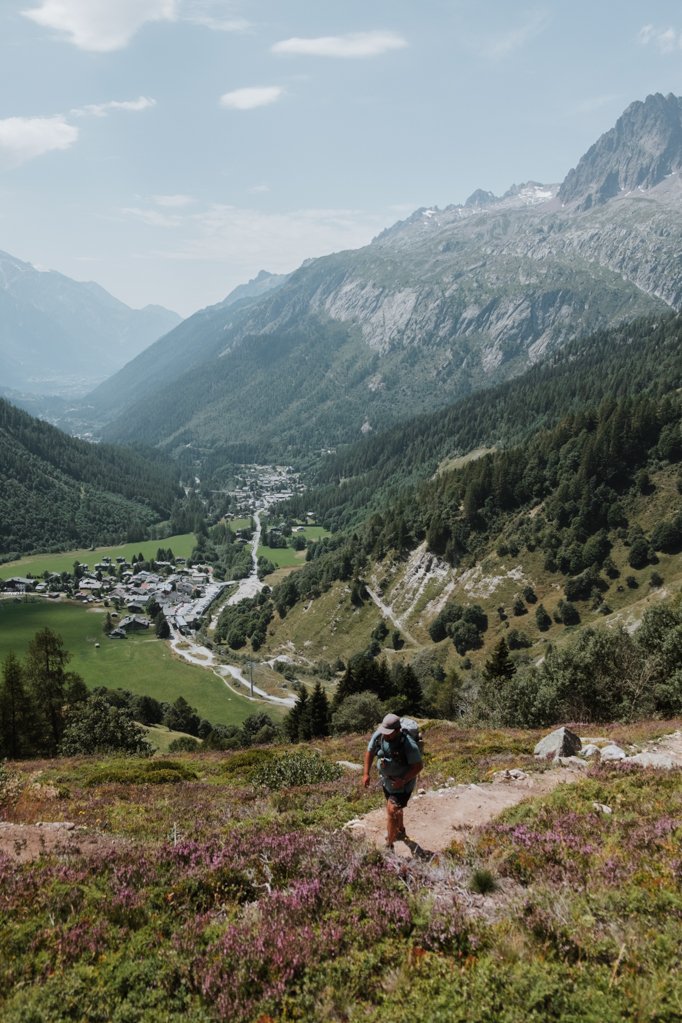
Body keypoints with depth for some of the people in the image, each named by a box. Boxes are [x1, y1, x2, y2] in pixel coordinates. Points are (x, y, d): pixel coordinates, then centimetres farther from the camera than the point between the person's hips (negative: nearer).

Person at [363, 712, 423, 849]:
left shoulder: (408, 745, -34)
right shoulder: (378, 735, -19)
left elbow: (418, 765, -23)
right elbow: (370, 752, -2)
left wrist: (403, 781, -29)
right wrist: (366, 773, -5)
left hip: (403, 782, -6)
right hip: (386, 780, 6)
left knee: (392, 811, -11)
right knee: (395, 808, 26)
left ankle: (389, 845, 4)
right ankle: (400, 832, 53)